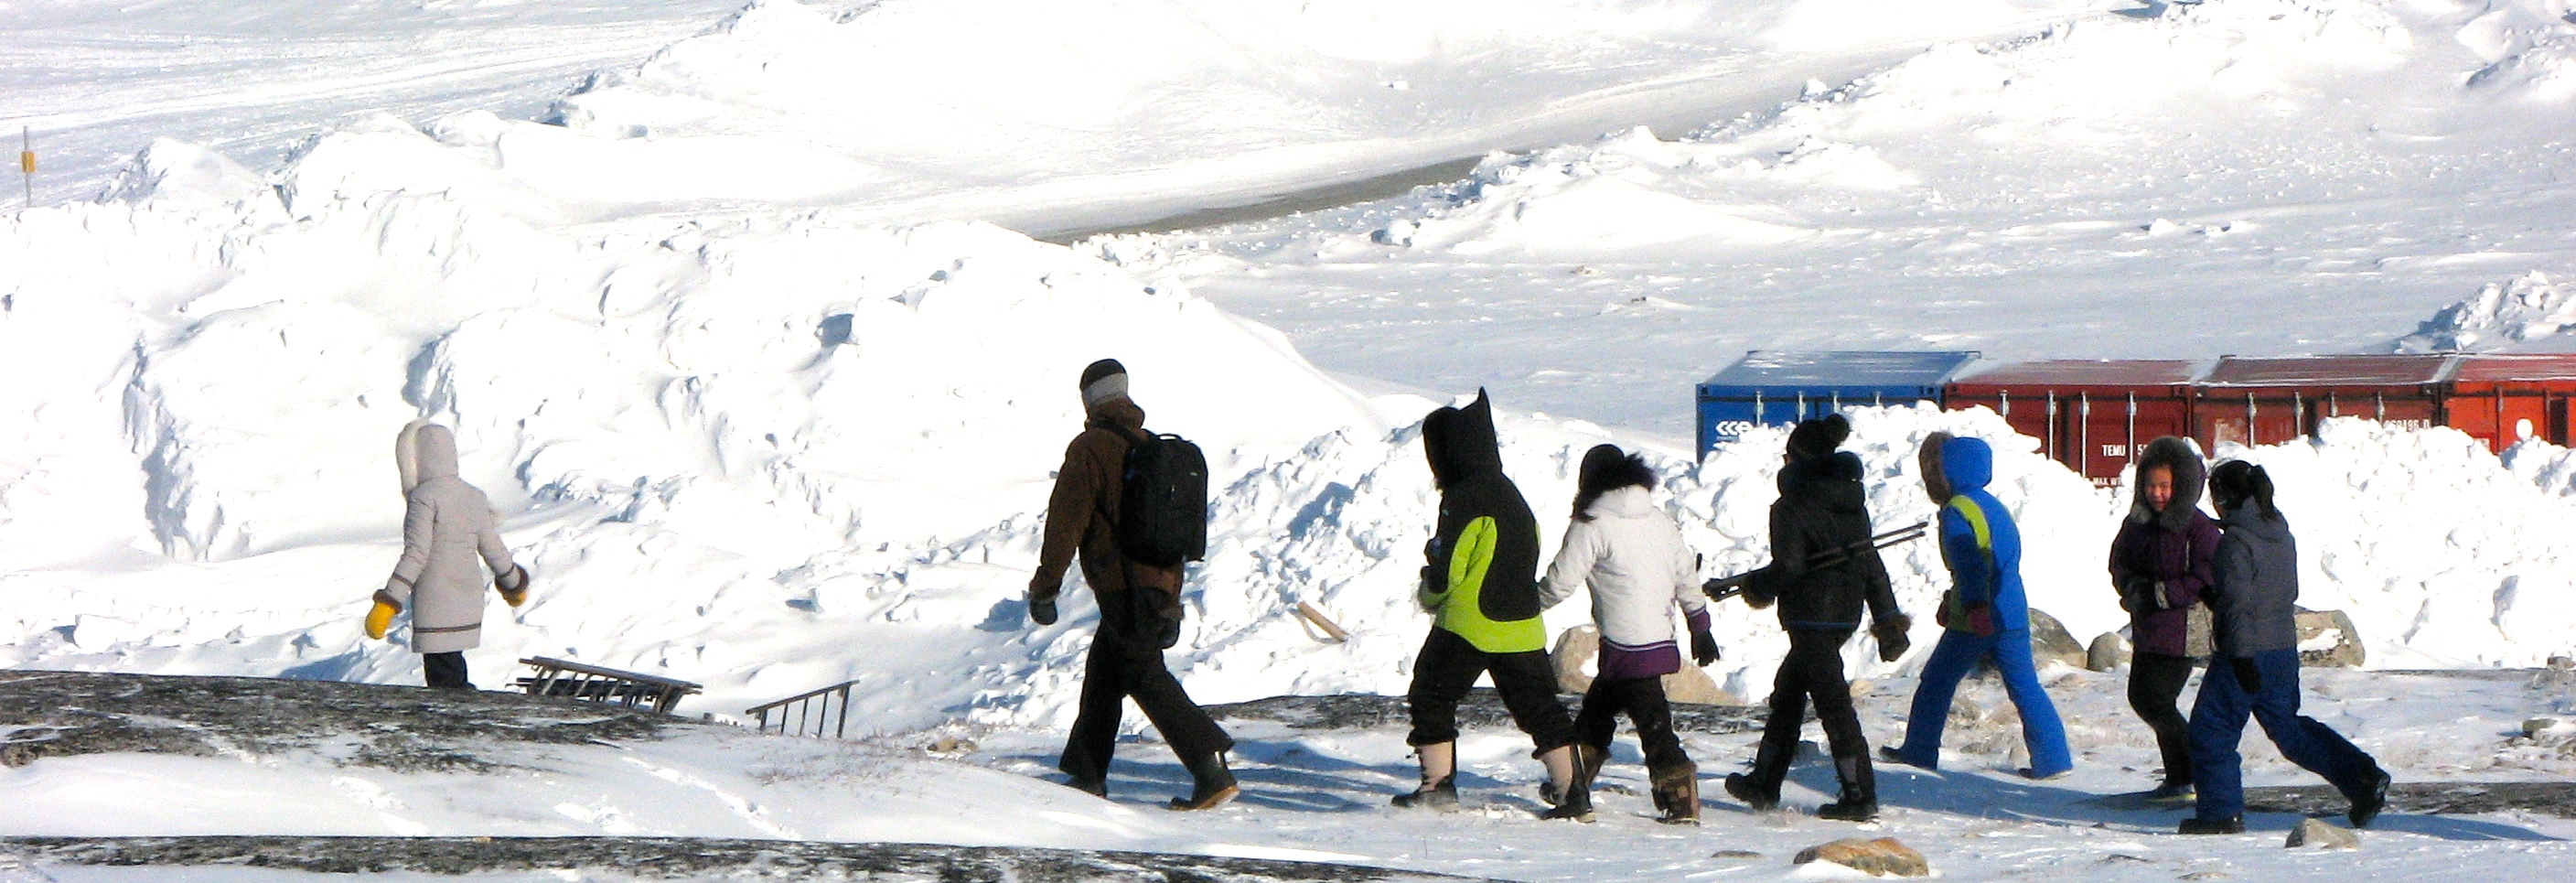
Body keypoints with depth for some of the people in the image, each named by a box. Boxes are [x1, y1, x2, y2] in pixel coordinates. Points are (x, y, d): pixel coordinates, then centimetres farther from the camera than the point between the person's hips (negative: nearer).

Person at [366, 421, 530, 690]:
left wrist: (387, 604, -20)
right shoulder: (473, 497, 10)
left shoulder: (424, 497, -12)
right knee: (454, 678, 17)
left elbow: (416, 554, -19)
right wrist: (514, 584, 33)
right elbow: (493, 549, 16)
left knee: (445, 682, -4)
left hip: (436, 610, -8)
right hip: (470, 605, 8)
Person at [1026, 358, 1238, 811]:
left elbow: (1066, 522, -13)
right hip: (1160, 583, 8)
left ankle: (1211, 770, -19)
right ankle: (1087, 775, 23)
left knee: (1147, 679, -9)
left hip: (1122, 587, -8)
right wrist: (1172, 602, 28)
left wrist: (1044, 587, -7)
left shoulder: (1090, 450, -9)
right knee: (1104, 676, 18)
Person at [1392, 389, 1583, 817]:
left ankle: (1438, 786, 7)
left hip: (1467, 626, -7)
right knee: (1541, 709, 9)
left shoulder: (1464, 498, -13)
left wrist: (1429, 595, 6)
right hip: (1523, 628, 7)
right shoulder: (1511, 494, 13)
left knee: (1432, 698, 9)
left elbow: (1446, 572, -16)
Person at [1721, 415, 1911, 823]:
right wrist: (1888, 617, 14)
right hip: (1847, 615, 8)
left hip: (1811, 616, -8)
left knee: (1832, 703, -7)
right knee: (1787, 693, 20)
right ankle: (1764, 784, 28)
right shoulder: (1853, 504, 10)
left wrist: (1758, 588, 0)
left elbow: (1788, 566, -19)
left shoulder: (1792, 507, -13)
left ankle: (1860, 796, -9)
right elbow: (1871, 564, 12)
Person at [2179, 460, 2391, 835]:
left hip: (2249, 651, -8)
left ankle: (2220, 812, 5)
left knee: (2211, 730, 4)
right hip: (2285, 647, 8)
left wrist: (2241, 657, -23)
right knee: (2287, 726, 18)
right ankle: (2363, 776, 9)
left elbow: (2235, 602, -20)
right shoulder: (2282, 534, 11)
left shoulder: (2235, 541, -15)